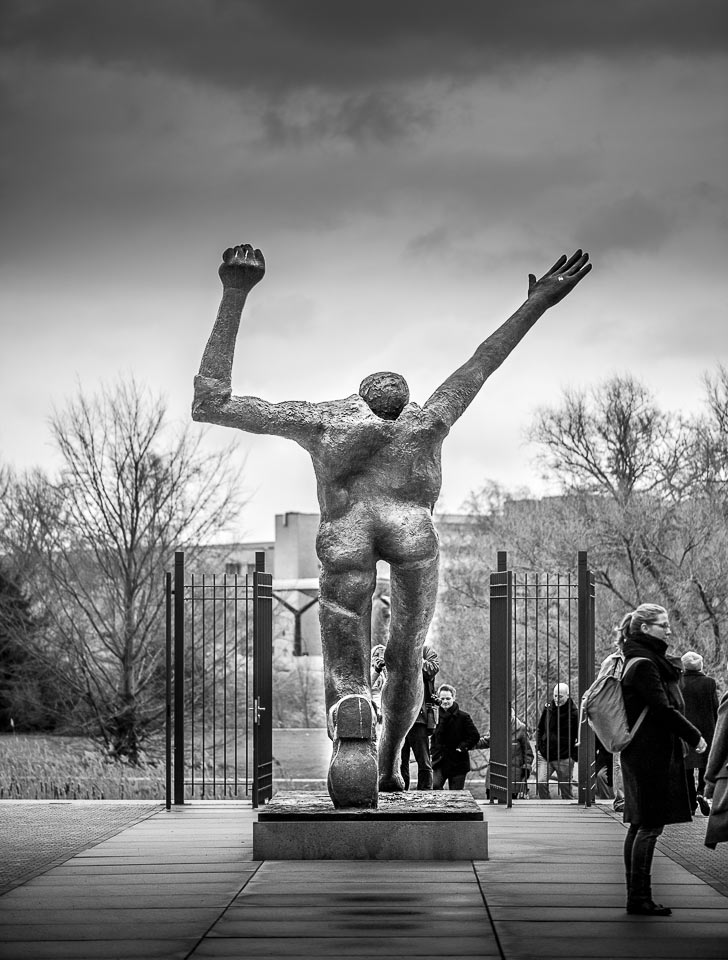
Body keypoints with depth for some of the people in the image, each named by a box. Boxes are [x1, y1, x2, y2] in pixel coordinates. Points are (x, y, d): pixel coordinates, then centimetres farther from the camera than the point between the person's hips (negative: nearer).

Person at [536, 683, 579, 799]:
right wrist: (538, 747, 8)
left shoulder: (574, 713, -6)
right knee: (541, 783, -12)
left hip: (564, 758, -3)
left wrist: (574, 757, -5)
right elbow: (540, 729, 17)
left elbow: (580, 737, -1)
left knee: (565, 789, 2)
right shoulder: (548, 708, 6)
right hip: (544, 755, 3)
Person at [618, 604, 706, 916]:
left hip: (639, 753, 10)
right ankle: (640, 898, -7)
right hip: (652, 753, -10)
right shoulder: (644, 664, -15)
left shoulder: (647, 660, 16)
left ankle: (635, 895, 15)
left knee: (639, 825, 11)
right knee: (650, 825, -8)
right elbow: (663, 709, -19)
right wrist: (695, 736, -11)